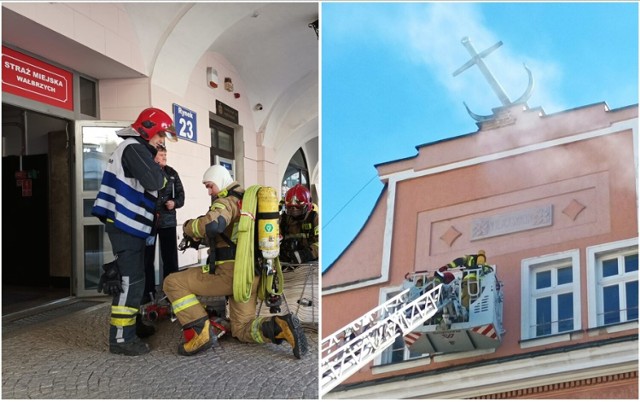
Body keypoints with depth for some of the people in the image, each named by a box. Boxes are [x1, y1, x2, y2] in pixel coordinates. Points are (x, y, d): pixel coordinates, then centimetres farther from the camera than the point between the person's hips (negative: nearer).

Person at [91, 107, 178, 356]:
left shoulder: (134, 149, 21)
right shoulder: (133, 148, -13)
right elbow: (154, 182, -22)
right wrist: (159, 172, -4)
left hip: (128, 225, 11)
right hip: (125, 225, -11)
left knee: (132, 278, 18)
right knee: (130, 280, -9)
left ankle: (132, 324, 30)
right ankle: (121, 338, -4)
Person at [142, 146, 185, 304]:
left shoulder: (172, 173, 6)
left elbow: (180, 193, 10)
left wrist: (175, 202, -11)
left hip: (168, 220, 2)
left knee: (170, 257, 5)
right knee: (147, 257, 4)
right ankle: (148, 292, 15)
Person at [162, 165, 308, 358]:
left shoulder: (227, 201, -8)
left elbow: (211, 224, -30)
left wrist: (189, 226, -9)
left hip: (230, 271, -9)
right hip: (251, 274, 9)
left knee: (173, 283, 1)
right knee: (243, 329, 16)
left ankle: (200, 333, -7)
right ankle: (281, 326, -10)